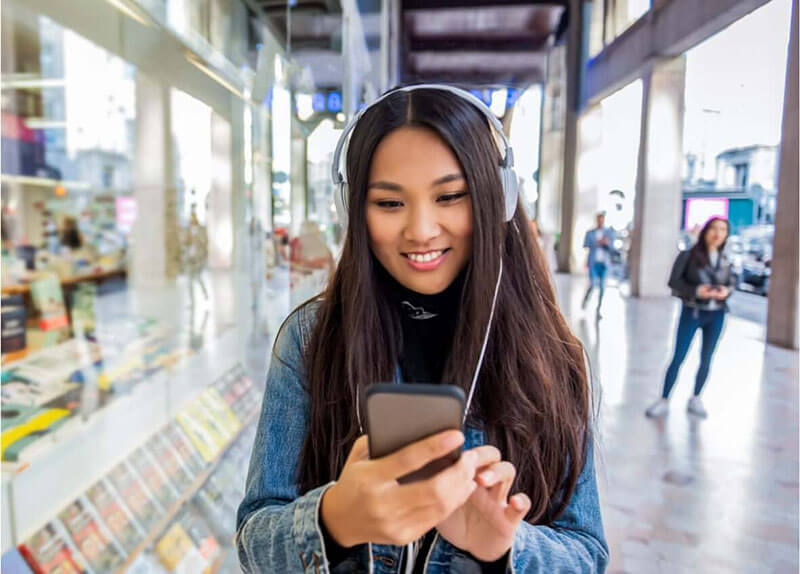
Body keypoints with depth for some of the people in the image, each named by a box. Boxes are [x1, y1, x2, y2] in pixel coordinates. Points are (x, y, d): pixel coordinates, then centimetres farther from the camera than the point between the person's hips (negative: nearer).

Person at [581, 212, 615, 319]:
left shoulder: (609, 232, 8)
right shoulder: (590, 233, 7)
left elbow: (612, 247, 1)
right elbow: (585, 245, -4)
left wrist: (606, 243, -20)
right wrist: (599, 242, -15)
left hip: (604, 263, 1)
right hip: (593, 262, -1)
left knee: (602, 287, -1)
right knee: (593, 284, -13)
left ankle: (598, 309, 11)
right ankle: (586, 298, 19)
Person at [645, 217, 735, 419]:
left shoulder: (724, 259, 0)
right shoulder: (689, 255, -11)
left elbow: (732, 280, 11)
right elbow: (674, 281, -11)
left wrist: (727, 290, -12)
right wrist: (696, 291, -25)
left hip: (717, 315, 4)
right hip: (692, 312, -4)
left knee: (706, 359, 11)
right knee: (678, 358, -1)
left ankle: (695, 399, 27)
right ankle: (664, 400, 9)